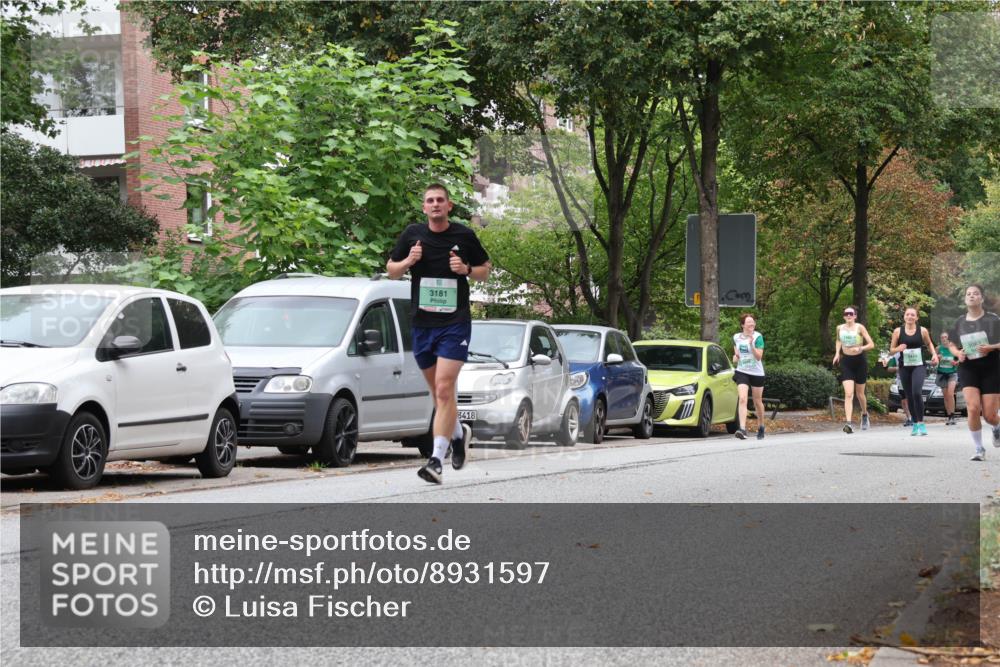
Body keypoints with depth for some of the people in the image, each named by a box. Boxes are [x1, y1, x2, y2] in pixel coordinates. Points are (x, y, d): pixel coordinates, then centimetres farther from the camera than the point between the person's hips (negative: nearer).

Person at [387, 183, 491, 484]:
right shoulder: (412, 234, 4)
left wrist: (467, 270, -9)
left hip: (455, 323, -4)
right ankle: (458, 432, 42)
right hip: (421, 323, 4)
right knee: (438, 390, 14)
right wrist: (408, 261, -8)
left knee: (444, 389, -15)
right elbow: (391, 270, 12)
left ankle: (436, 458, -17)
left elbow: (485, 268, 12)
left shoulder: (463, 235, 0)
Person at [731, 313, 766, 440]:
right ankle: (742, 429, -27)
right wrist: (735, 357, 1)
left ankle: (761, 427, 33)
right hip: (742, 372, 2)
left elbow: (759, 356, -16)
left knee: (758, 402, 11)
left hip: (756, 373, -2)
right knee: (742, 399, -18)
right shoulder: (736, 337, 3)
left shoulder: (757, 337, -9)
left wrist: (751, 345, -29)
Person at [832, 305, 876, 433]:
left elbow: (871, 344, -9)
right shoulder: (840, 328, 2)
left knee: (860, 393, 13)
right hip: (846, 362, 1)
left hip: (859, 360, -1)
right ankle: (849, 423, -24)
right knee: (848, 394, -14)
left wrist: (860, 348, -27)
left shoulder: (859, 327, -8)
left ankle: (864, 414, 43)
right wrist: (837, 352, 8)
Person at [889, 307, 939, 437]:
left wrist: (934, 354, 3)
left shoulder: (922, 331, 0)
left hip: (919, 366, -2)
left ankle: (921, 423, -15)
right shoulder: (898, 331, 1)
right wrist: (899, 348, -14)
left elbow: (929, 343, 19)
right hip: (905, 368, 2)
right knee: (909, 396, 7)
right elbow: (891, 349, 7)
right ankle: (915, 424, 19)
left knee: (917, 392, -21)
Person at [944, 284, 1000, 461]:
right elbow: (951, 344, 16)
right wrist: (957, 353, -5)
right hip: (968, 369, 2)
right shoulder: (960, 322, 4)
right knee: (973, 408, -18)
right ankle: (979, 449, -2)